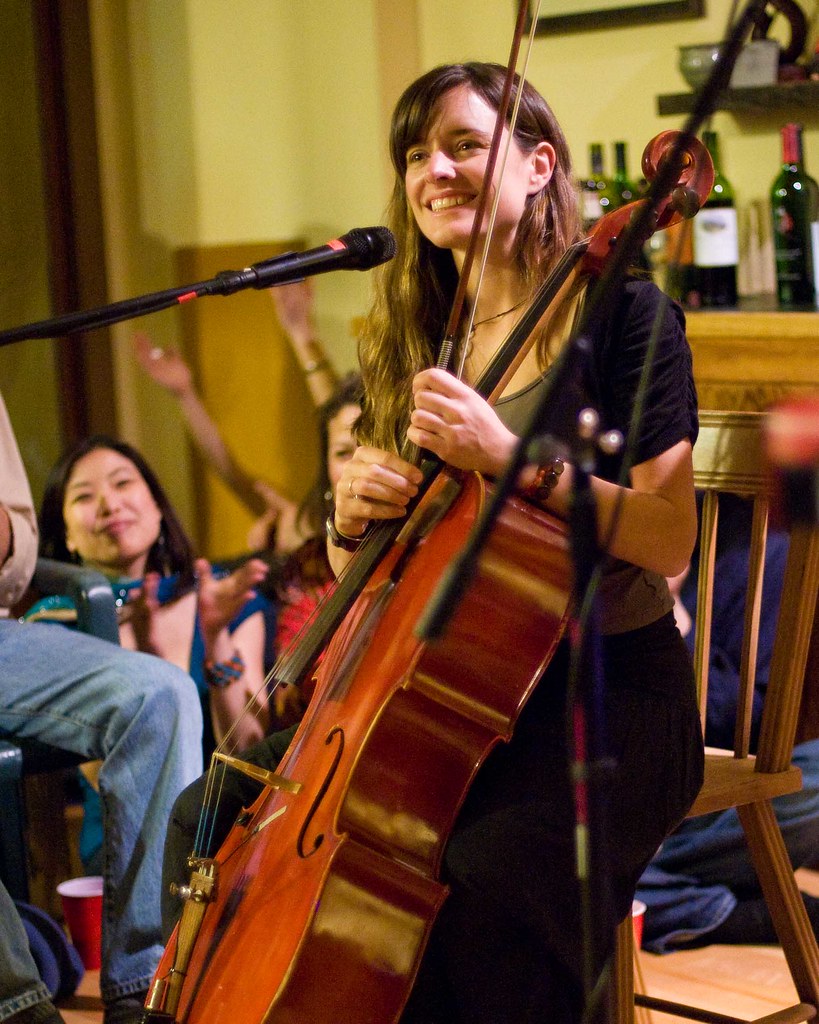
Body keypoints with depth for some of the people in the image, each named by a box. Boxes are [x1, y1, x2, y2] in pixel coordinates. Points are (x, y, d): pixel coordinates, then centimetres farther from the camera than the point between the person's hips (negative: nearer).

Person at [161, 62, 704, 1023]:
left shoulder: (619, 312, -5)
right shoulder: (409, 344, 13)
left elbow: (669, 541, -14)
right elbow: (357, 573, 18)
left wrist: (514, 460, -26)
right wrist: (352, 516, -6)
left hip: (605, 688, -6)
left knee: (491, 877, -34)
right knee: (214, 821, -9)